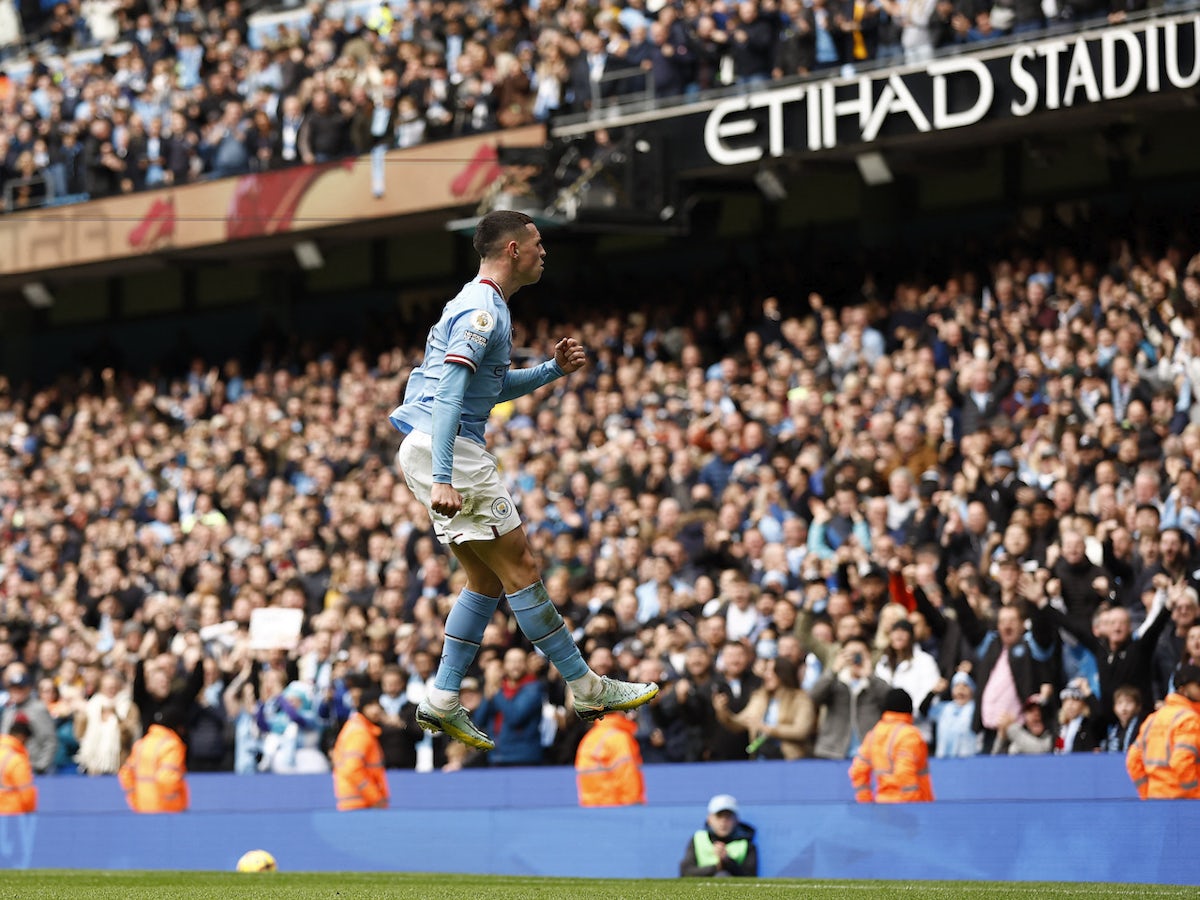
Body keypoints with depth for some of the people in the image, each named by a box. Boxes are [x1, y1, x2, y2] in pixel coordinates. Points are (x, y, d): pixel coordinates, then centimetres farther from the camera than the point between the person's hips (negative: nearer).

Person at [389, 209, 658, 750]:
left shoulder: (483, 305, 19)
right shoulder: (481, 309, -14)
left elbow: (493, 387, 31)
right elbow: (448, 393, -23)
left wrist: (553, 369, 17)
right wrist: (443, 479, -30)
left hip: (430, 450, 11)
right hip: (444, 447, -11)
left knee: (488, 579, 11)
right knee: (518, 566, -6)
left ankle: (442, 702, 7)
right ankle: (586, 689, -3)